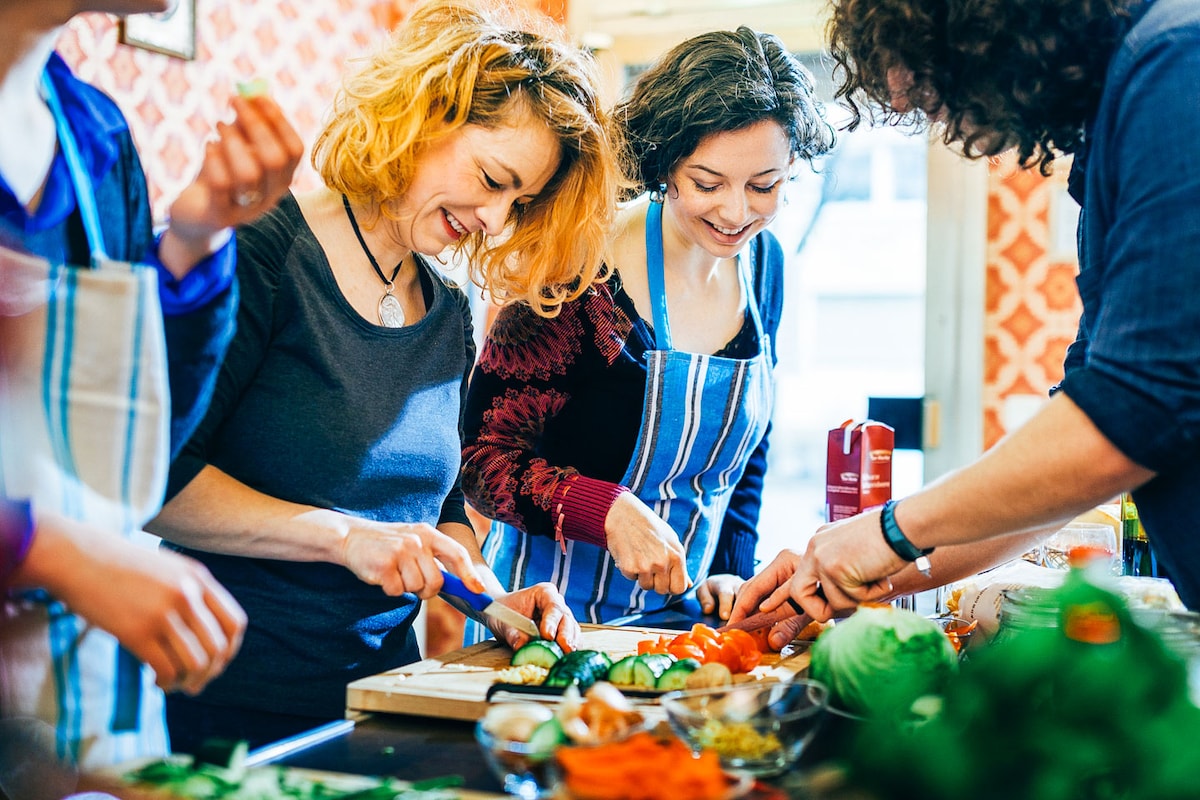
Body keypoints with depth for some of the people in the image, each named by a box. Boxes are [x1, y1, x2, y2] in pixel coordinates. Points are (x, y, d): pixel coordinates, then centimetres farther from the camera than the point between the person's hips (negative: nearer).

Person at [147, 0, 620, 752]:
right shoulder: (262, 254, -13)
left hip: (385, 685, 7)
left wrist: (490, 597, 0)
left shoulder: (450, 319, 10)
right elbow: (151, 477, -19)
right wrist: (344, 535, -21)